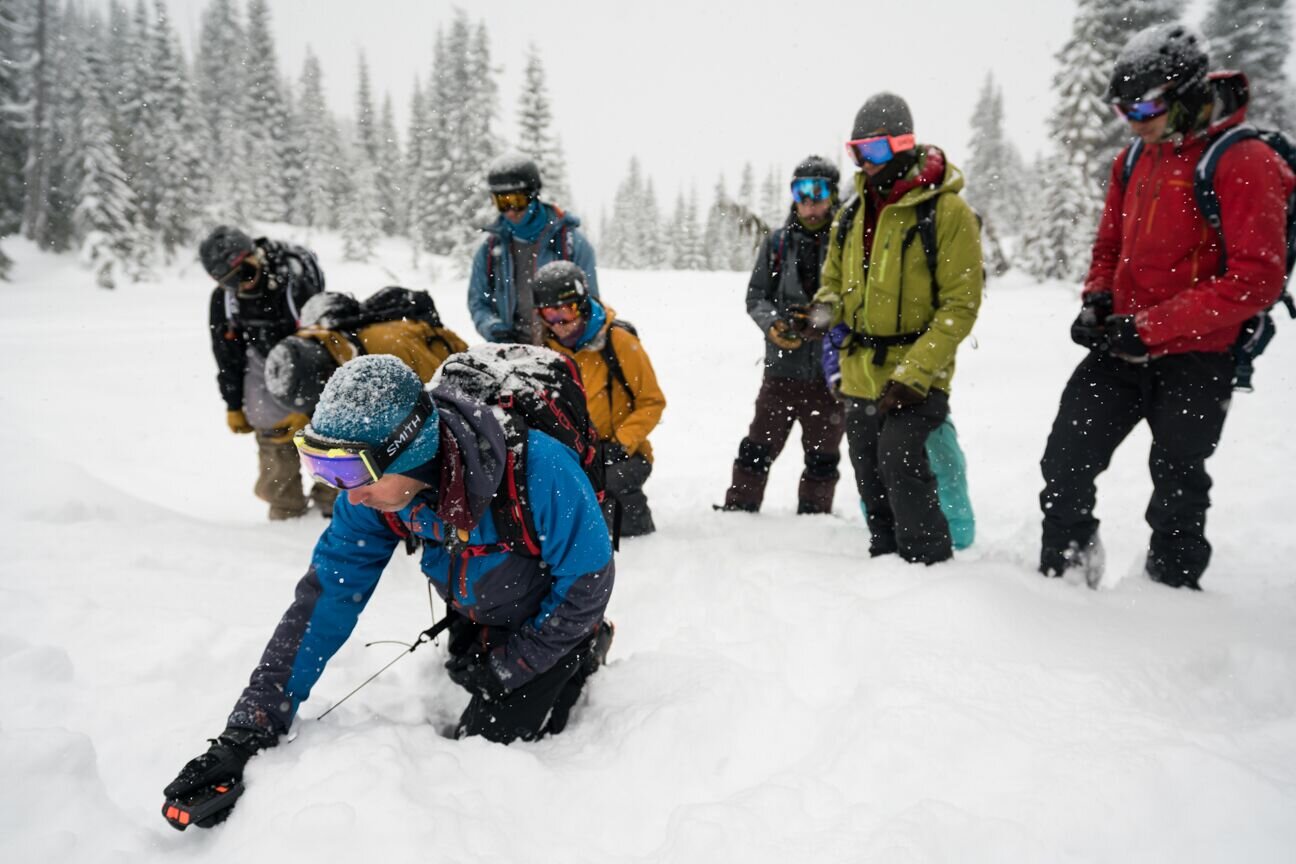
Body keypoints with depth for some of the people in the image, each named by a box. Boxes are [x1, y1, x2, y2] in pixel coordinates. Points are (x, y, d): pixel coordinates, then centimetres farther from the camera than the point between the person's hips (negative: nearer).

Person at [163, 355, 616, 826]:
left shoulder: (535, 469, -41)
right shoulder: (372, 492, -24)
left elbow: (587, 582, -27)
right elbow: (324, 600, -20)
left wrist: (505, 666, -17)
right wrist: (245, 734, -24)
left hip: (548, 620, -5)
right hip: (476, 618, 5)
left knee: (487, 740, -7)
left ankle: (581, 654, 13)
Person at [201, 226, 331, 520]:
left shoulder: (297, 285, -29)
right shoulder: (222, 299, -12)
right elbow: (227, 356, 2)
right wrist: (233, 405, 6)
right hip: (265, 365, 3)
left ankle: (332, 504, 9)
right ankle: (285, 511, 10)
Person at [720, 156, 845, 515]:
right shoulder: (778, 242, 6)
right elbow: (755, 295, 8)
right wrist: (773, 324, -10)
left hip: (831, 369, -1)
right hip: (783, 365, 1)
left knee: (822, 458, 12)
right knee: (758, 448, 6)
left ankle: (813, 520, 28)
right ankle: (737, 511, 18)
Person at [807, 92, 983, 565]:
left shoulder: (946, 211, -11)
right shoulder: (852, 216, 8)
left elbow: (960, 305, -14)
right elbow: (834, 279, 20)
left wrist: (914, 373, -23)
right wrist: (826, 307, -6)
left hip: (915, 378, -6)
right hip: (860, 377, 7)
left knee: (898, 457, -24)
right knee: (872, 485, 13)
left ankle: (932, 566, -8)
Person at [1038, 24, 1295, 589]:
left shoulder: (1243, 163, -13)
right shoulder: (1134, 159, 8)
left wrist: (1149, 327, -24)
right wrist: (1097, 300, -3)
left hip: (1196, 359, -6)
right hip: (1120, 347, 6)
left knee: (1177, 487, 9)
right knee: (1064, 463, 3)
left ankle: (1170, 593, 27)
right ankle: (1061, 576, 20)